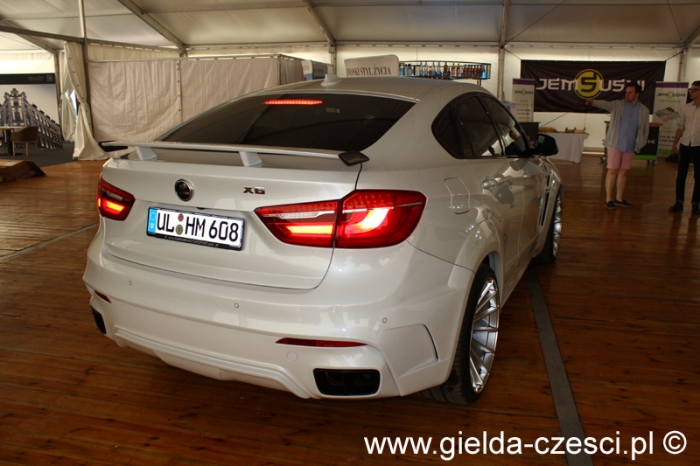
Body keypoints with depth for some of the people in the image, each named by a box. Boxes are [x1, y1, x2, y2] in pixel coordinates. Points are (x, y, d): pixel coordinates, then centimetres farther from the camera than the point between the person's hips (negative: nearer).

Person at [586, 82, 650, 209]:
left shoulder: (644, 110, 5)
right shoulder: (618, 105, -4)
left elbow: (645, 129, 13)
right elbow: (605, 104, -24)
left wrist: (641, 144, 7)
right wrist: (593, 102, -44)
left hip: (630, 146, 3)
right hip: (615, 144, -3)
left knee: (623, 172, 9)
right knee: (613, 171, -3)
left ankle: (619, 198, 19)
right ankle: (609, 199, 3)